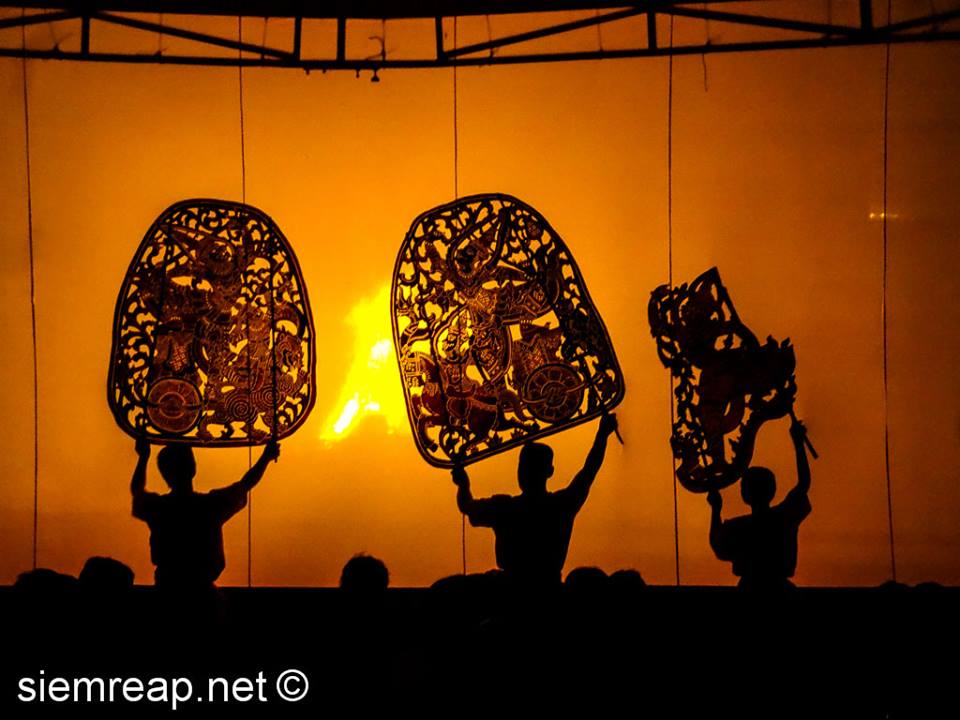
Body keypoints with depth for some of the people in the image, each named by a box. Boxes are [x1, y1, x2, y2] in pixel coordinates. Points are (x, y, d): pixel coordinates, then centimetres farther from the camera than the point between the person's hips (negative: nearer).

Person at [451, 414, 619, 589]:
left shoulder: (502, 507, -10)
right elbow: (589, 471, 11)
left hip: (511, 588, -2)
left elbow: (466, 505, 11)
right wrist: (603, 433, 25)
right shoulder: (563, 505, -5)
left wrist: (463, 485, 33)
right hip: (550, 588, 2)